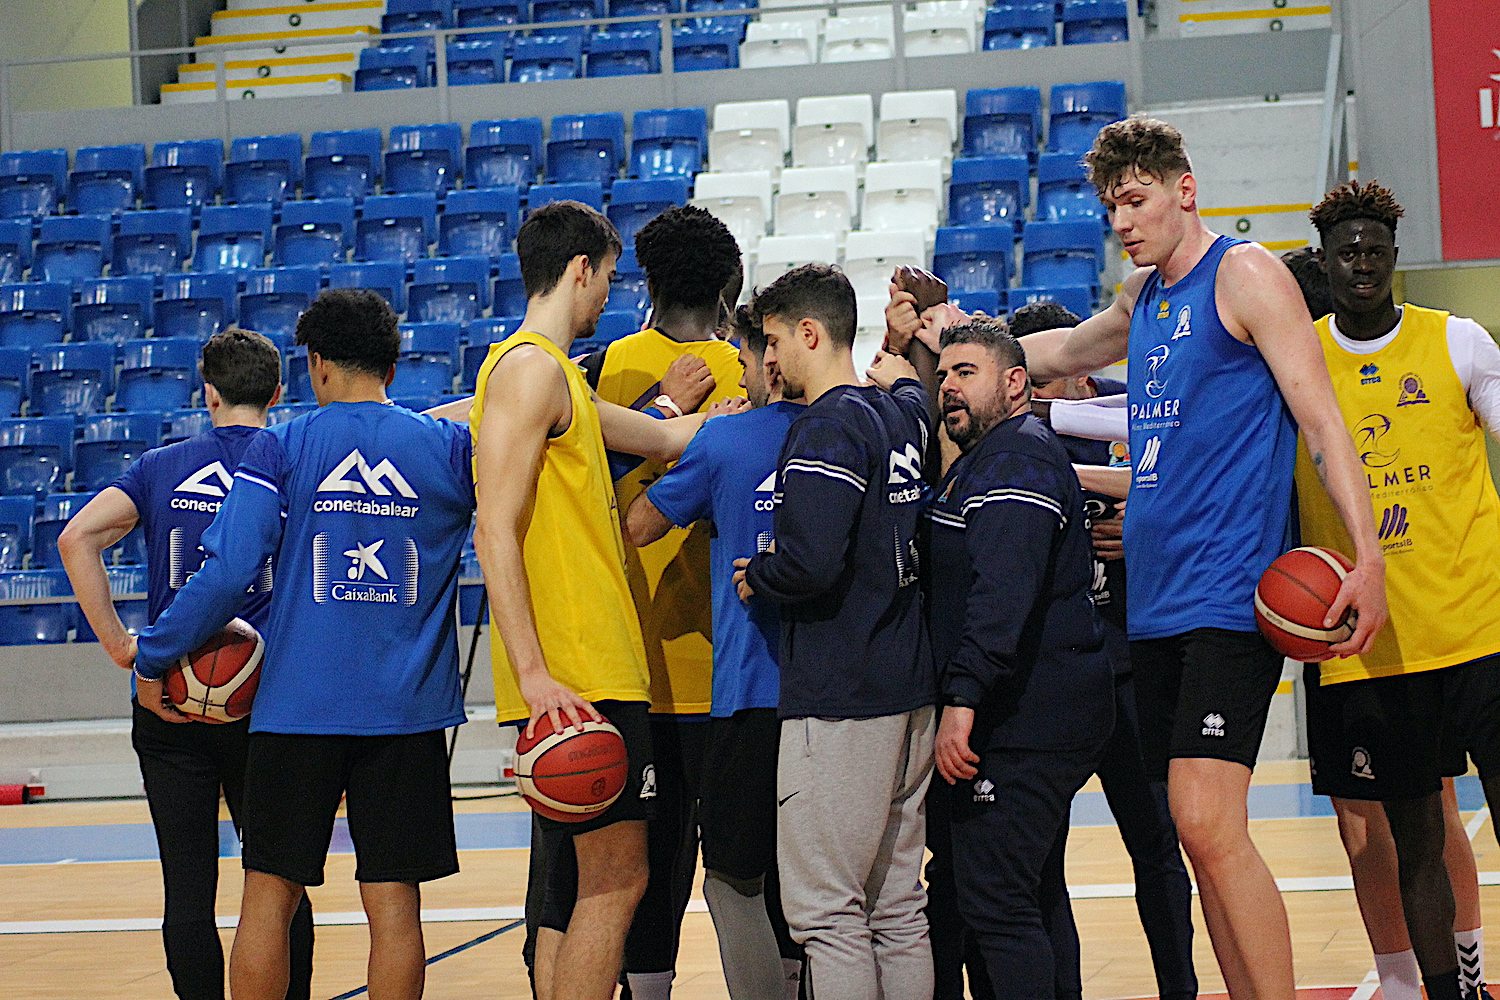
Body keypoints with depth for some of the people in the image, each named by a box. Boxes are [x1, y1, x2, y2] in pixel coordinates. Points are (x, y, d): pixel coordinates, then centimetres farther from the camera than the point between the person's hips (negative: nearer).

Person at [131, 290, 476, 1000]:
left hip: (298, 704, -1)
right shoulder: (451, 448, 4)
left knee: (269, 893, 7)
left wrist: (153, 659, 4)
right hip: (407, 708, 1)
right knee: (393, 901, 2)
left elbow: (226, 573, -7)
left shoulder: (280, 448, 0)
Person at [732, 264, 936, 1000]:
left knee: (824, 910, -4)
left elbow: (811, 559, -25)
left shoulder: (827, 428, -14)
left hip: (837, 698, -9)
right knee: (897, 906, 13)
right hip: (908, 690, 9)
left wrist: (750, 577, -7)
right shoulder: (903, 415, 11)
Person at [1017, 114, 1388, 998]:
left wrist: (1369, 555, -20)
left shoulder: (1244, 275, -4)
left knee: (1209, 824, -18)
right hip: (1157, 599, 8)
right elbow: (1060, 353, 40)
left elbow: (1323, 420, -11)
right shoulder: (1143, 298, 18)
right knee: (1204, 837, 7)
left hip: (1229, 593, -8)